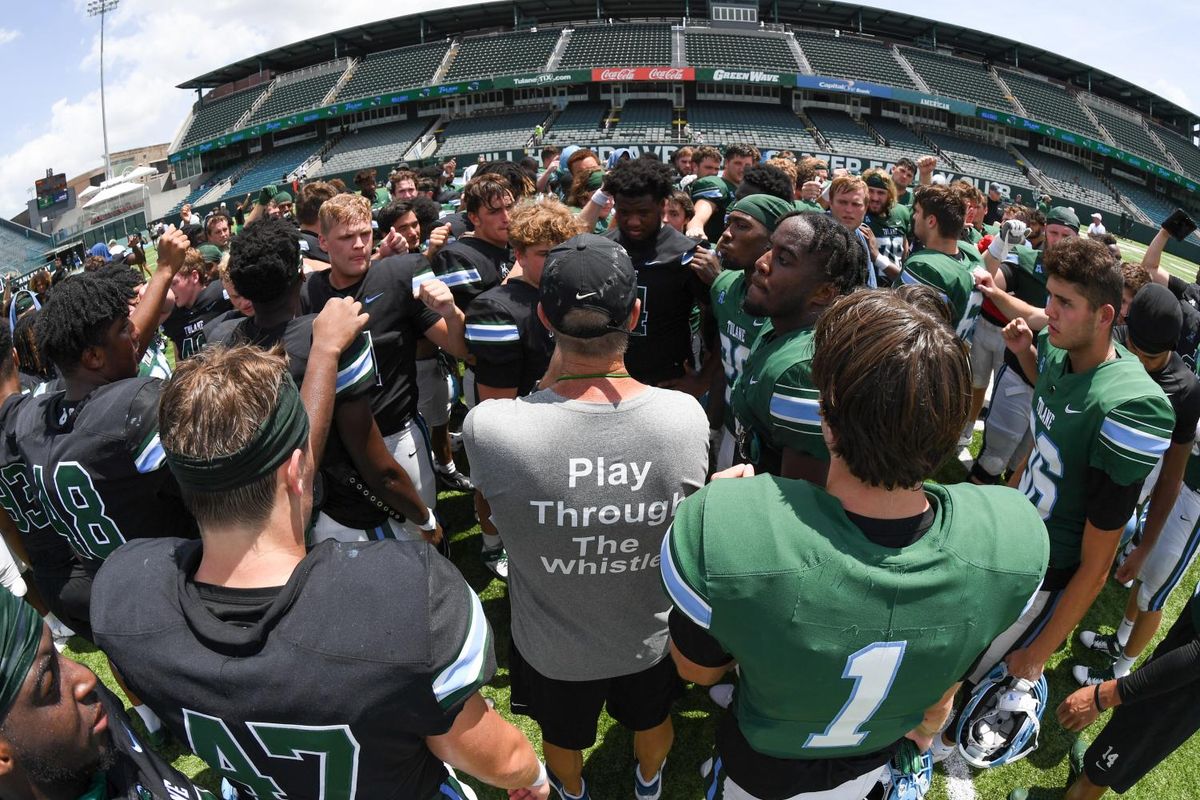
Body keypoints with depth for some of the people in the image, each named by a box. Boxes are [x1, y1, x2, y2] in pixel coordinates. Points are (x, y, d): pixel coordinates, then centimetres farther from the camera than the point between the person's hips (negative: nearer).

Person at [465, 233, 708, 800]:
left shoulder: (488, 428, -34)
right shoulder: (687, 416, -28)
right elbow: (687, 520, -7)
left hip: (551, 647, -1)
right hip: (650, 639, 2)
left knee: (561, 738, 34)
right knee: (652, 720, 36)